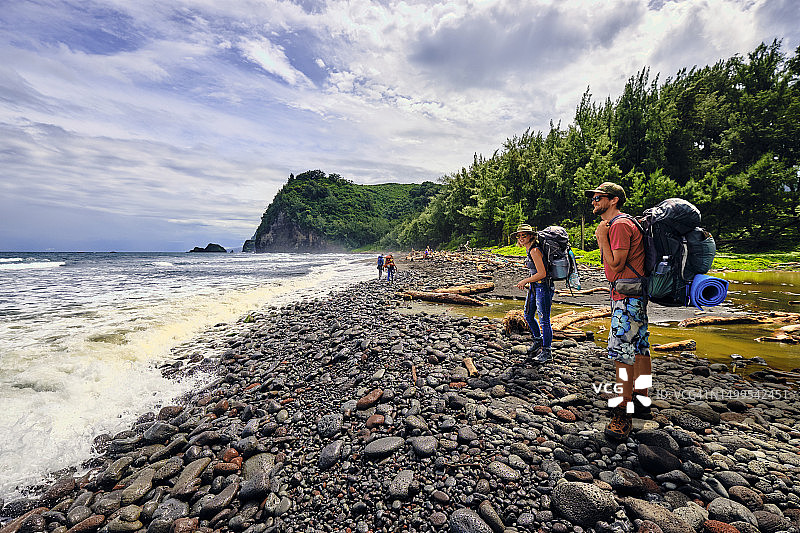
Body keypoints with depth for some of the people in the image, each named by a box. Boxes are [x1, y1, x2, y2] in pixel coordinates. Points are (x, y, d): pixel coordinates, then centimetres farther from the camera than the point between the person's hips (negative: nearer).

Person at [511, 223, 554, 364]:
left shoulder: (535, 250, -19)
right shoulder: (529, 249, 10)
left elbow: (542, 273, -23)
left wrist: (524, 281, -14)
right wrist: (528, 282, 19)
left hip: (543, 287, -10)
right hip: (534, 286, 10)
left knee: (544, 320, -1)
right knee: (528, 315, 18)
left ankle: (546, 352, 12)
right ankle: (538, 340, 38)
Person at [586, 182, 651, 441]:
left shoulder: (620, 225, -15)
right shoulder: (615, 224, 19)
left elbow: (616, 265, -20)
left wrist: (602, 236, -15)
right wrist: (601, 238, 15)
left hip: (627, 295, -11)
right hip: (633, 294, 11)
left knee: (621, 350, -11)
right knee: (638, 346, 16)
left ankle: (623, 413, -3)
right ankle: (641, 401, 28)